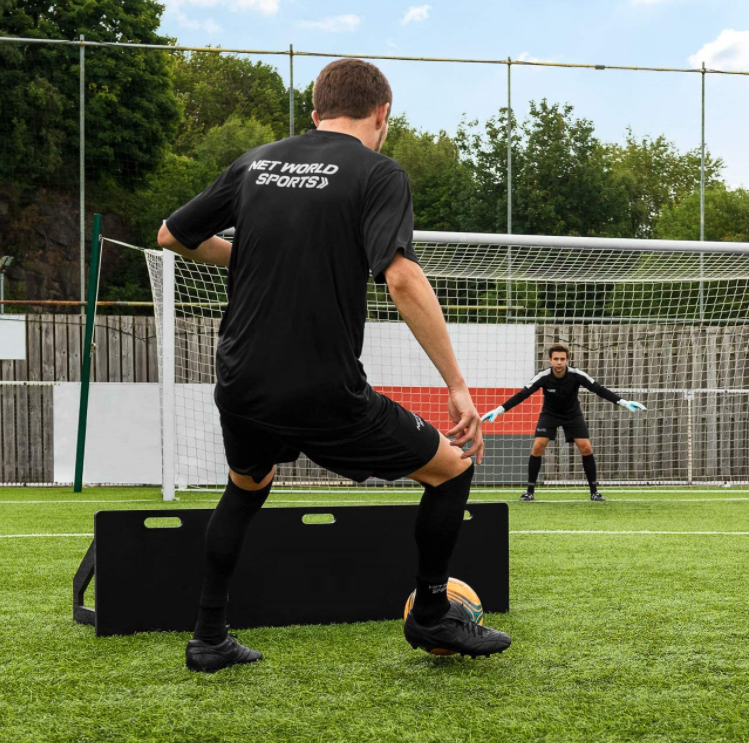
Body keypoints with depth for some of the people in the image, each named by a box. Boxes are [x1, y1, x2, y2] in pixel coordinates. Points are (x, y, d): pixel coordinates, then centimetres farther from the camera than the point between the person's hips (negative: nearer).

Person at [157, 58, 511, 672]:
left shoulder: (256, 164, 10)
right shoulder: (378, 174, -5)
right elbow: (403, 280, -20)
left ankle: (210, 639, 31)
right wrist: (458, 385, -17)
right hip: (326, 395, -6)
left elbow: (172, 236, 20)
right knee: (453, 471, 14)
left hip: (241, 386, 6)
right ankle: (432, 616, 24)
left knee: (247, 487, 34)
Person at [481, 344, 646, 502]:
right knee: (538, 446, -18)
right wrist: (498, 410, -34)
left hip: (573, 414, 1)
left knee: (586, 448, -13)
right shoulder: (543, 377, -26)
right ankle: (530, 491, -6)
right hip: (549, 413, 0)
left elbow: (599, 390, -24)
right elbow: (522, 394, -26)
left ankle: (594, 491, 2)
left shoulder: (576, 375, -26)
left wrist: (624, 403, -32)